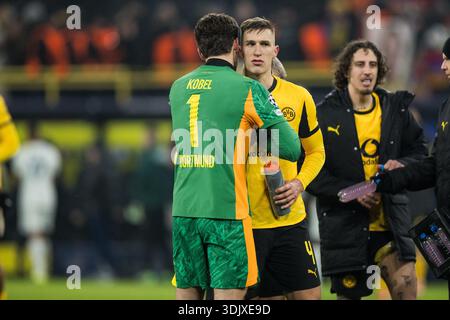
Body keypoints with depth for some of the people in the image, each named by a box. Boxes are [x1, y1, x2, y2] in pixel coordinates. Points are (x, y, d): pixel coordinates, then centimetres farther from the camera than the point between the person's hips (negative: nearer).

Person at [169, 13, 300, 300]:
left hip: (183, 210, 5)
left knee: (187, 293, 9)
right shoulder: (247, 89, -5)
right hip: (226, 212, -5)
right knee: (229, 292, -3)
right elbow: (292, 148, -3)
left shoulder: (178, 88, 11)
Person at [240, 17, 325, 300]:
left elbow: (315, 152, 16)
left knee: (309, 294, 0)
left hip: (289, 220, 3)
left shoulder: (298, 97, 5)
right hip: (241, 221, -3)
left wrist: (299, 183, -2)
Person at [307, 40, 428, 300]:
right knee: (348, 293, 5)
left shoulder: (396, 109, 7)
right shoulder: (325, 114, -4)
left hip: (390, 222, 2)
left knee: (407, 289, -10)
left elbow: (420, 152, 15)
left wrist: (402, 165, -8)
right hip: (344, 226, -2)